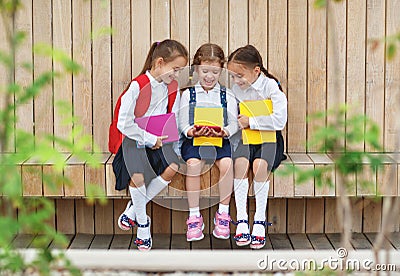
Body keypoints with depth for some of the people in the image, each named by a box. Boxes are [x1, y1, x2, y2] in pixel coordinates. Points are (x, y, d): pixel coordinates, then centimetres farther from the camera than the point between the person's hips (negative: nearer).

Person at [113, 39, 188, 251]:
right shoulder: (138, 86, -19)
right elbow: (124, 123, -21)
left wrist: (162, 138, -8)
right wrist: (150, 139, -16)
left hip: (158, 140, 6)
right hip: (135, 139, -5)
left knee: (172, 168, -20)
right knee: (138, 176, -28)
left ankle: (134, 208, -1)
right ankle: (142, 222, -3)